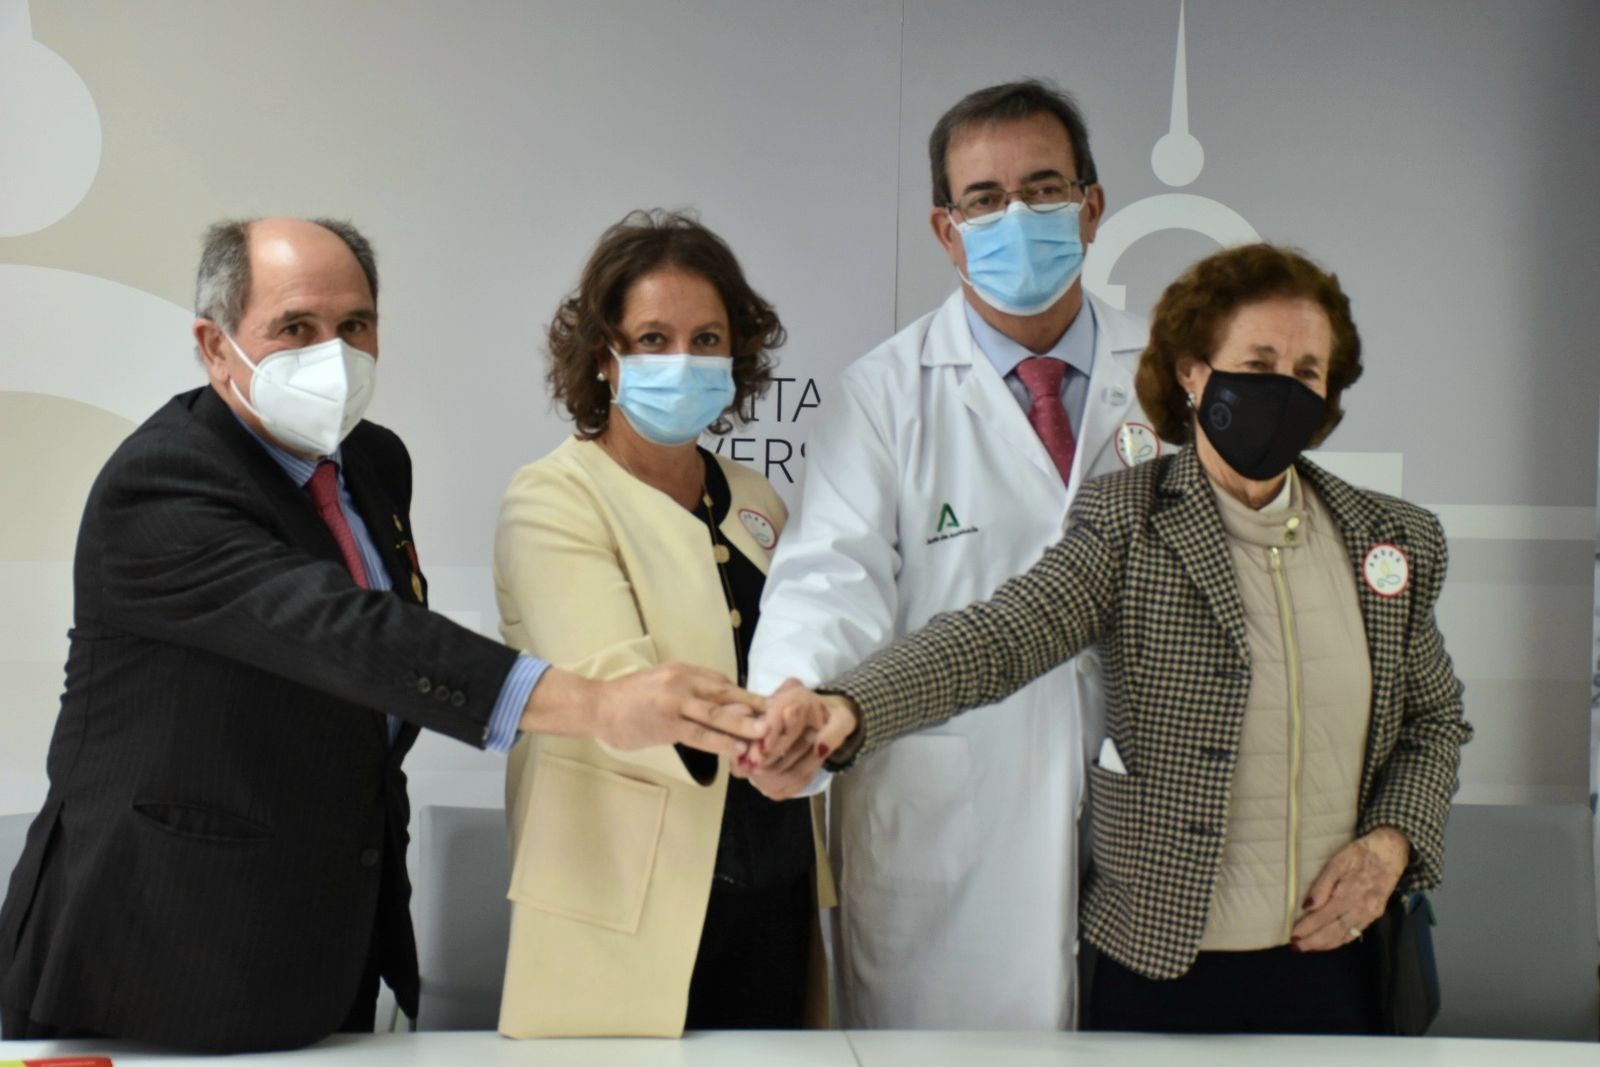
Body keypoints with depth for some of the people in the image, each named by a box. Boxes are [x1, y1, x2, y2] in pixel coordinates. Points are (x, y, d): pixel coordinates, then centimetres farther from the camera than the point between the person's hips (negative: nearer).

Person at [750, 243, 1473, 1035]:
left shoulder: (1396, 539, 5)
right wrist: (846, 711, -41)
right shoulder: (1127, 524, -7)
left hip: (1331, 962, 4)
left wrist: (1393, 842, -3)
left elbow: (1436, 719, 16)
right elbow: (999, 635, -23)